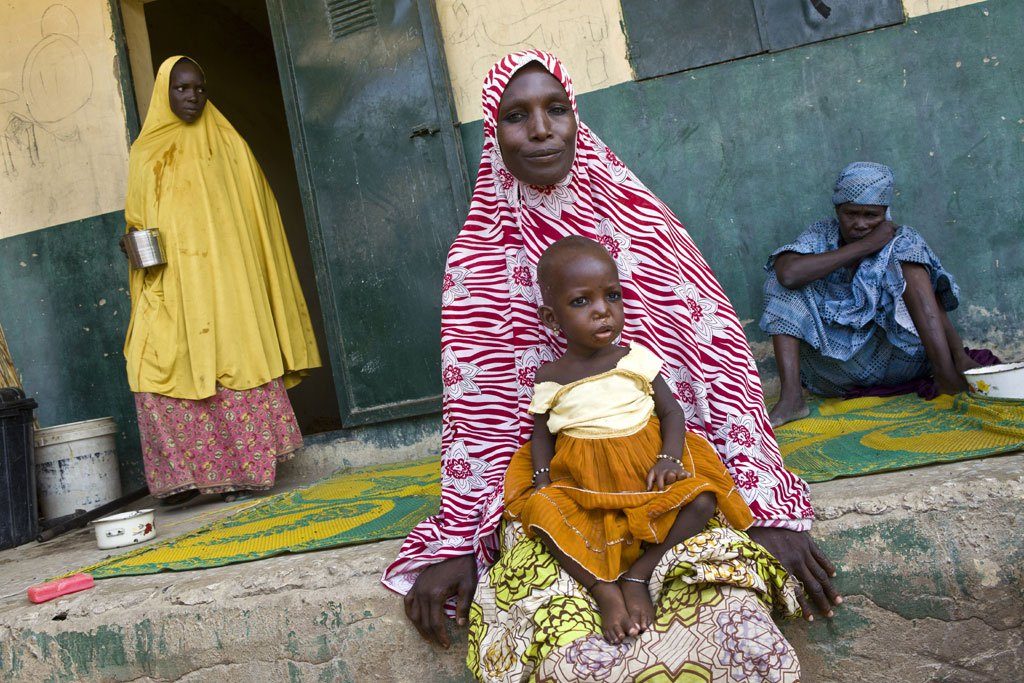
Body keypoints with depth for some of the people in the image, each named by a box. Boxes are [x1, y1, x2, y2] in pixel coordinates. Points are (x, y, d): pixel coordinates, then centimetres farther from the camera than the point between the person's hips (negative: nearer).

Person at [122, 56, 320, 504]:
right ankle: (186, 474, -1)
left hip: (228, 278, -2)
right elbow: (137, 222, 21)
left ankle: (246, 469, 3)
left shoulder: (228, 145, 10)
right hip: (173, 286, 2)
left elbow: (256, 211, 9)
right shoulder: (146, 153, 14)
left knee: (236, 365, -6)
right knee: (157, 369, -9)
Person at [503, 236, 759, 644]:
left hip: (647, 479, 1)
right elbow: (541, 434, 7)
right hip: (582, 487, 0)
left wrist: (670, 458, -15)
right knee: (540, 510, -26)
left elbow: (671, 411, 2)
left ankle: (639, 574, -15)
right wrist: (543, 480, -10)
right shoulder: (551, 377, -1)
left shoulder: (636, 360, -2)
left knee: (701, 499, -23)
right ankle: (604, 590, -22)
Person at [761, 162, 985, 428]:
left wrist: (960, 355, -27)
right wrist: (865, 246, -17)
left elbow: (934, 307, -8)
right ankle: (791, 397, -27)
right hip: (835, 362, 1)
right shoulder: (821, 235, 3)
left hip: (893, 354, 0)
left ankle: (945, 373, -30)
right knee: (783, 286, -15)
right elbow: (788, 273, -22)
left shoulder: (902, 239, 3)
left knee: (907, 258, -16)